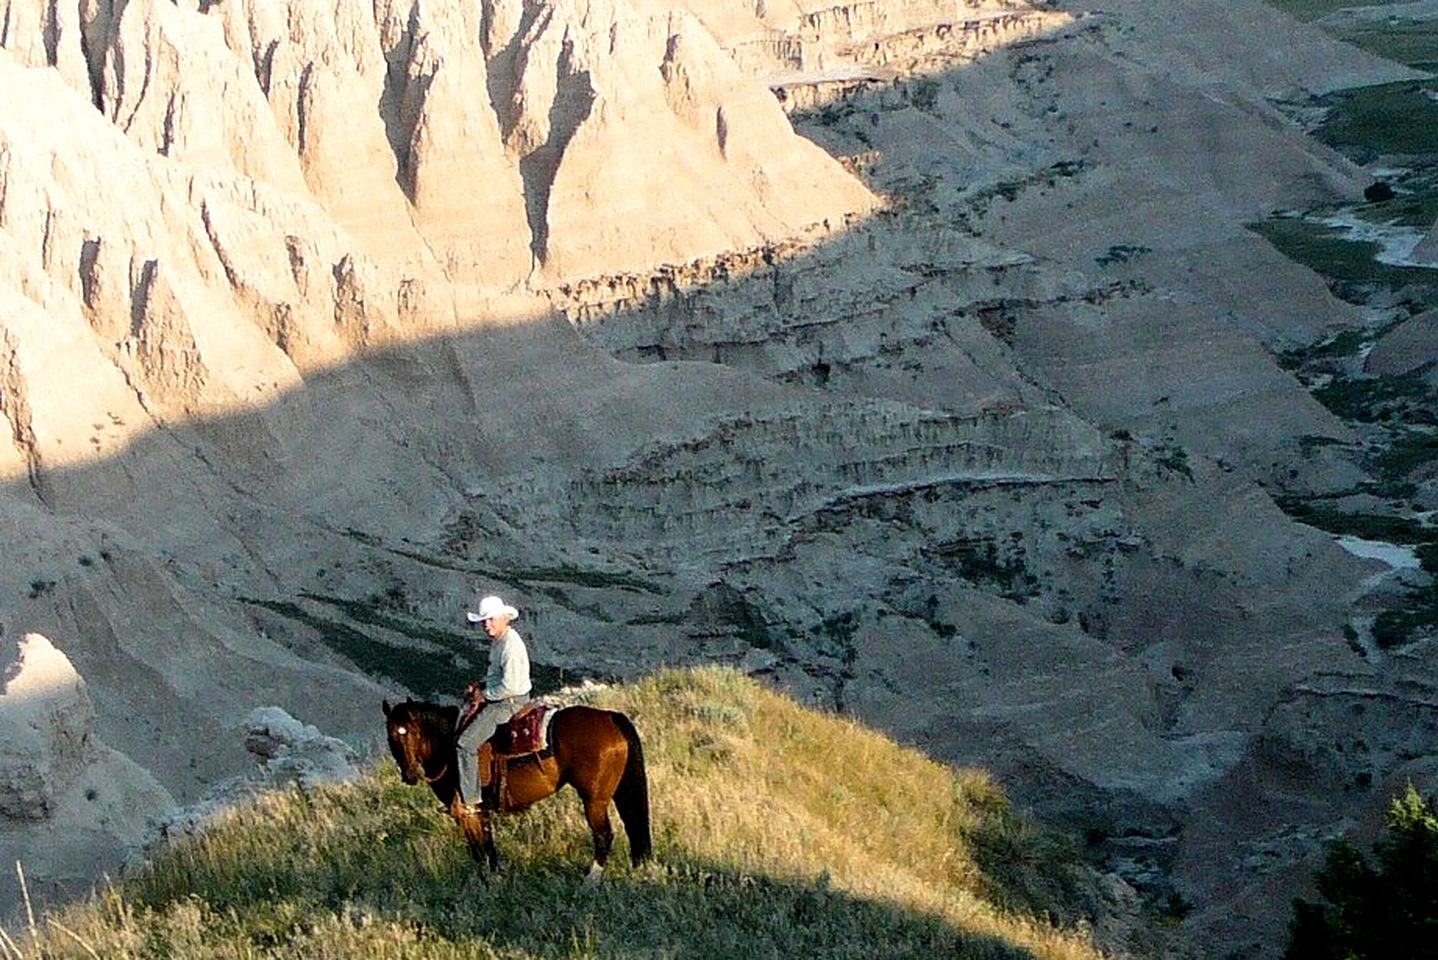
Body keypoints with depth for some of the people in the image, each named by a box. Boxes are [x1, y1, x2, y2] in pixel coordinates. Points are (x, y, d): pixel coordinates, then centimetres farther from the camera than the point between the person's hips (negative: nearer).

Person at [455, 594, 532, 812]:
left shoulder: (511, 645, -22)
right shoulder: (497, 641, 10)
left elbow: (509, 685, -27)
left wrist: (485, 694, -13)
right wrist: (482, 686, 8)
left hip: (509, 703, -11)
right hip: (498, 702, 11)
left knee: (466, 743, -15)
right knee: (465, 724, 21)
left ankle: (470, 800, -12)